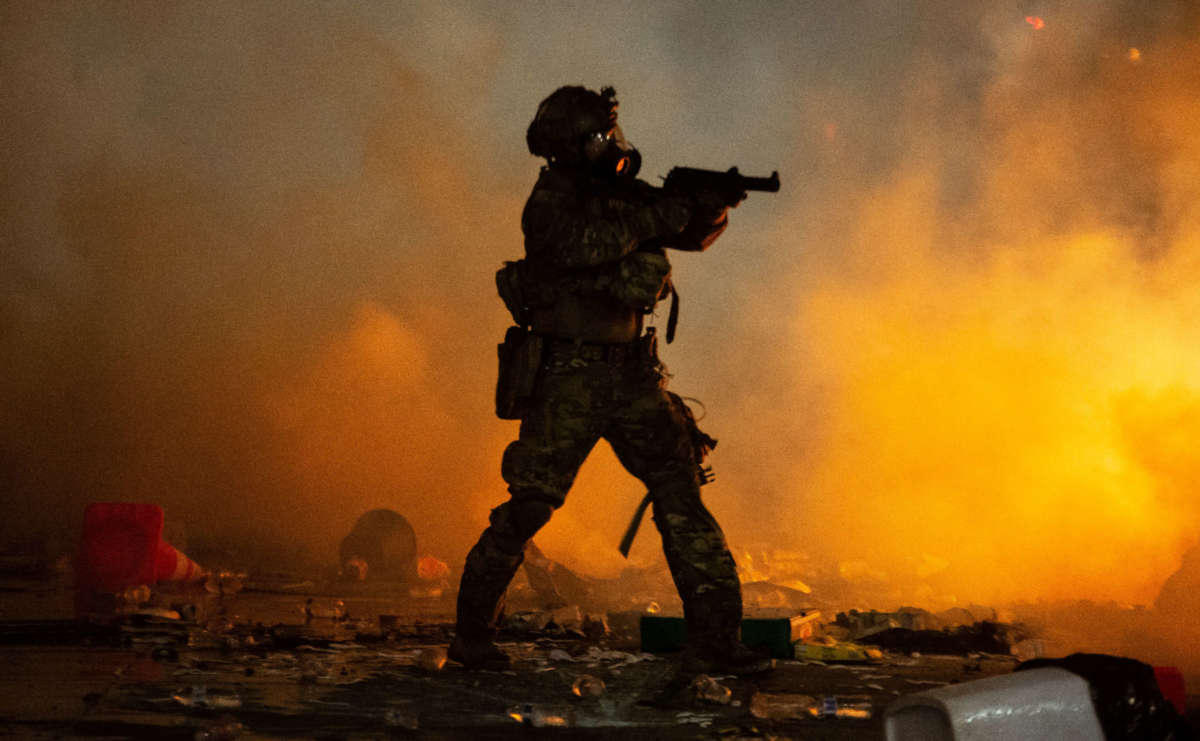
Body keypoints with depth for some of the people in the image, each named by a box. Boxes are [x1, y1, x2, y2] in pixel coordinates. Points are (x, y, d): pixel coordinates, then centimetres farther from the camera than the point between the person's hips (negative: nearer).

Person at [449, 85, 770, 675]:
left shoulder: (624, 194, 14)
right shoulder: (551, 199, -6)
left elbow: (696, 233, 16)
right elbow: (582, 242, -28)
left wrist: (712, 205, -6)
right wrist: (661, 214, -23)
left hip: (632, 375, 6)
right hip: (568, 377, -6)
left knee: (682, 497, -1)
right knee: (530, 506, -4)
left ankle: (713, 641, 4)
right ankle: (472, 633, 14)